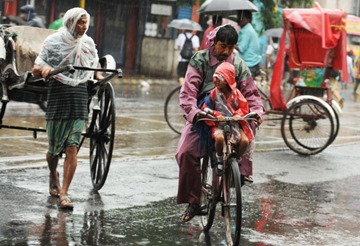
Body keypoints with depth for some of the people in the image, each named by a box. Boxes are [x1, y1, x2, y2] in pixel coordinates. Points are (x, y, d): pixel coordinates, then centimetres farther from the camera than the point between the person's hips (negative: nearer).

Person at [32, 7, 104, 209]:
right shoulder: (53, 41, -2)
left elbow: (95, 63, 26)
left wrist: (99, 76, 6)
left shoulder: (88, 43, 8)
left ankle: (63, 194, -5)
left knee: (72, 148, -7)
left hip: (80, 96, 2)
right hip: (58, 94, -2)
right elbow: (36, 69, -1)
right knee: (54, 146, 6)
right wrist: (44, 68, -23)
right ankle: (53, 175, 39)